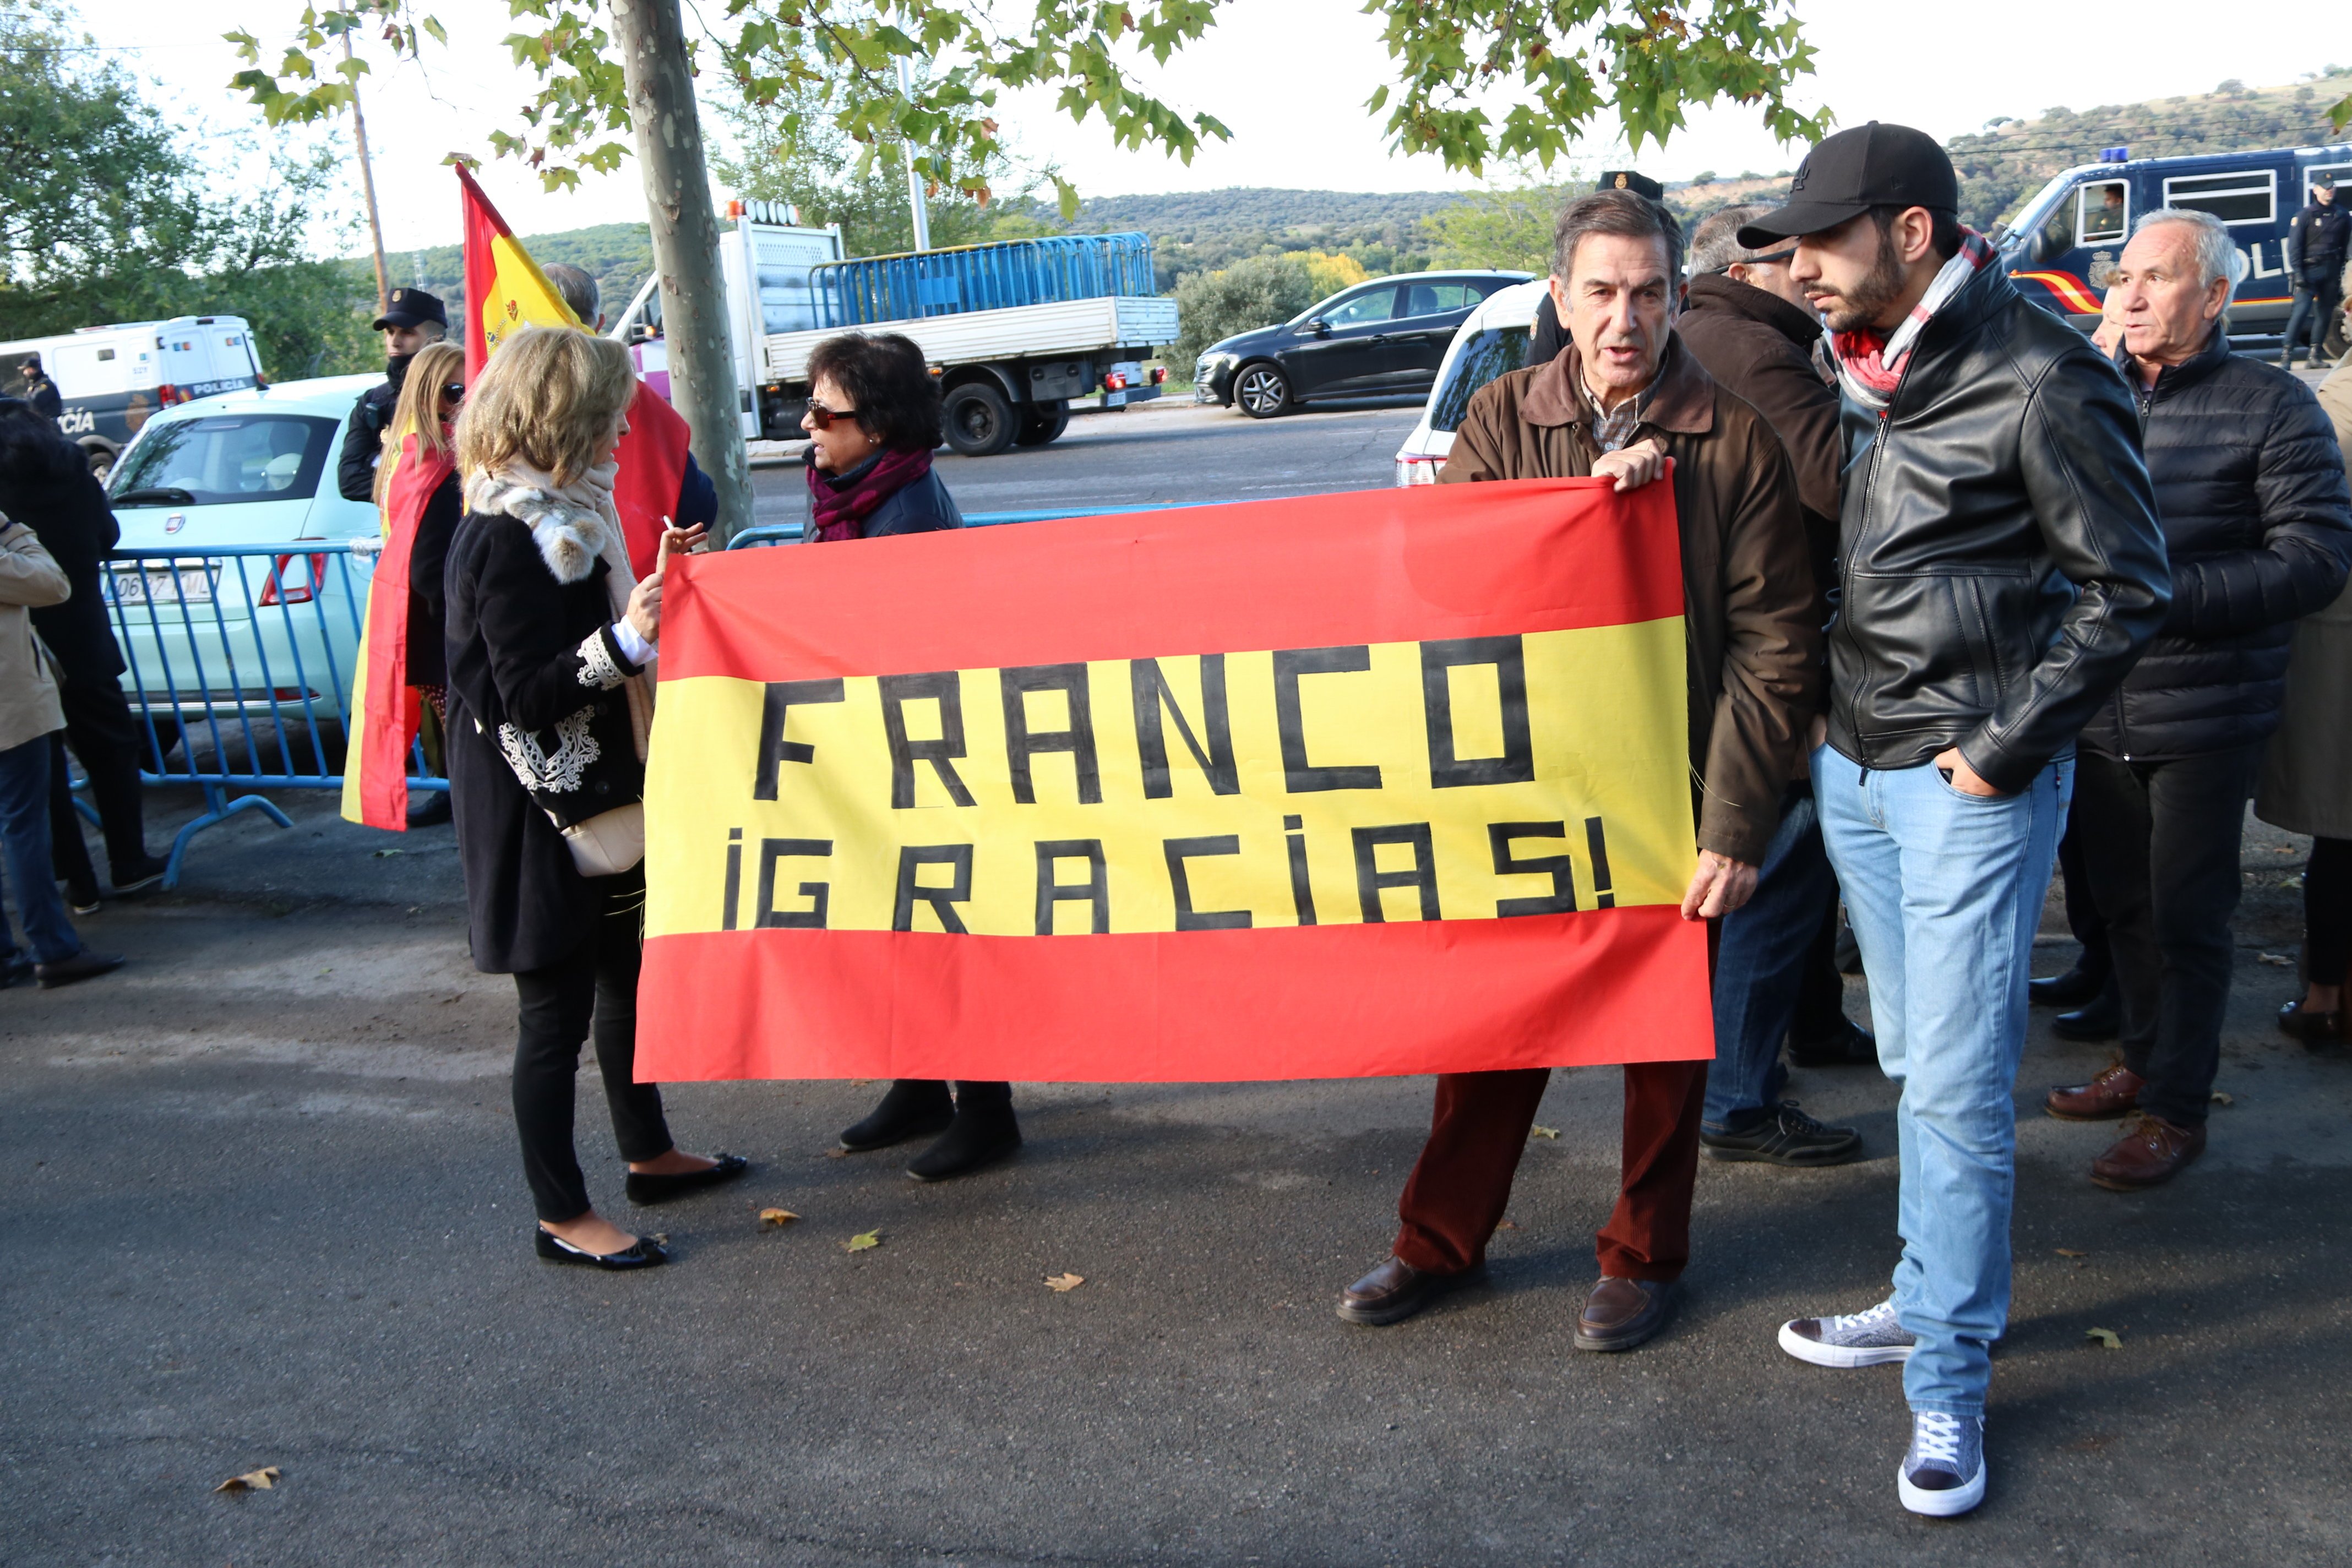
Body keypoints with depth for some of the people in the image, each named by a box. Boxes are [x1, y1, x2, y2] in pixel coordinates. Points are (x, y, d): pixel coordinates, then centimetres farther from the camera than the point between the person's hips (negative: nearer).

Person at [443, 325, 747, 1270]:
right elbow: (527, 693, -25)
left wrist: (650, 586, 15)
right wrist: (624, 641, -35)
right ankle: (561, 1217, 13)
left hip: (592, 793, 10)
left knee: (626, 977, 20)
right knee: (557, 1010, 0)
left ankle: (650, 1156, 36)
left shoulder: (559, 516, 9)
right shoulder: (504, 538, -21)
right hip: (535, 811, -10)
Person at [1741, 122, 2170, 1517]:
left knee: (1959, 1088, -3)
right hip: (1856, 767, 7)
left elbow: (2128, 590, -11)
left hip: (1972, 783, -7)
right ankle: (1933, 1298, 33)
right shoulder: (1856, 368, 7)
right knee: (1916, 1064, 17)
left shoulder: (2039, 378, -14)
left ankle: (1950, 1380, 10)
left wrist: (2002, 750, -12)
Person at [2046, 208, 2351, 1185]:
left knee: (2187, 914, 2)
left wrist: (2172, 597, -22)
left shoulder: (2273, 407, -6)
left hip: (2204, 716, -5)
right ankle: (2145, 1061, 34)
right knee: (2123, 902, 17)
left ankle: (2177, 1109, 14)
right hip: (2096, 708, 5)